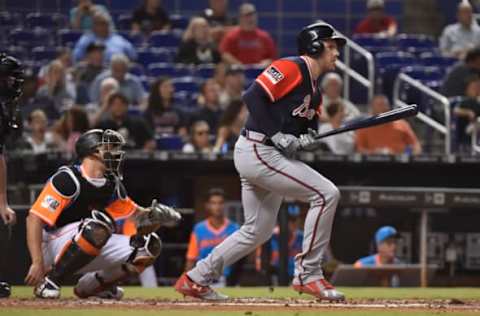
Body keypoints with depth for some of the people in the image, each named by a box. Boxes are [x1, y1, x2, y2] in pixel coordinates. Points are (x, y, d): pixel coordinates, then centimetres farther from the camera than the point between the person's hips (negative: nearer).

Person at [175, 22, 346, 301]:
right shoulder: (291, 68, -9)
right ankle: (309, 275, -11)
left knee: (258, 232, 15)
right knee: (327, 193, -16)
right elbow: (253, 96, -19)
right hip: (257, 151, -10)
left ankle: (196, 280, 23)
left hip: (271, 157, 10)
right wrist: (277, 135, -23)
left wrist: (307, 140, -4)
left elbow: (308, 128, 20)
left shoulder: (315, 91, 20)